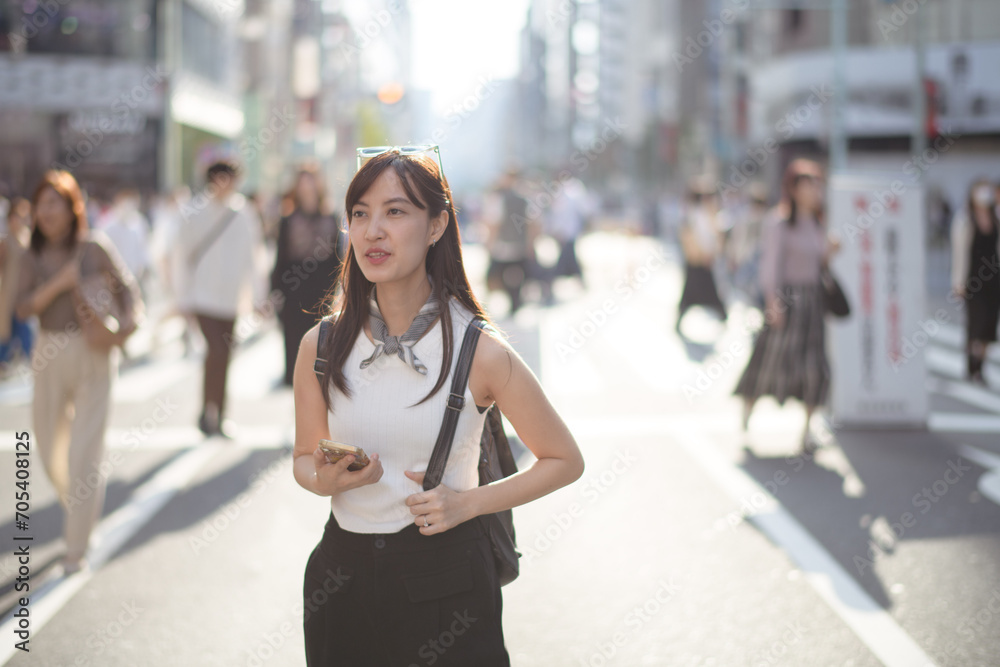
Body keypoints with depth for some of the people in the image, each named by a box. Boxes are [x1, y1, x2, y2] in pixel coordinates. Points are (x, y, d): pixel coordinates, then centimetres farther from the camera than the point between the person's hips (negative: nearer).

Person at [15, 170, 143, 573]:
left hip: (93, 356, -4)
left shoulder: (95, 248, -4)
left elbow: (128, 290, -1)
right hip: (50, 355, 4)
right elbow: (23, 308, -5)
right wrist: (60, 283, -18)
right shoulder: (33, 257, 4)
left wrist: (123, 328, -19)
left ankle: (77, 547, 6)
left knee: (84, 452, -4)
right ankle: (77, 510, 42)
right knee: (50, 449, 13)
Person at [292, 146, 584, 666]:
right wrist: (324, 480, -10)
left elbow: (565, 460, 0)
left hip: (444, 579, -3)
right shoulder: (321, 346, -2)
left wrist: (469, 502, -11)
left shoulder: (480, 352, -10)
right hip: (344, 576, 3)